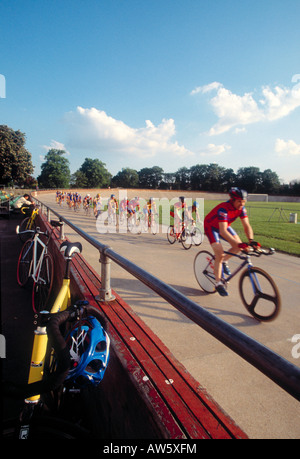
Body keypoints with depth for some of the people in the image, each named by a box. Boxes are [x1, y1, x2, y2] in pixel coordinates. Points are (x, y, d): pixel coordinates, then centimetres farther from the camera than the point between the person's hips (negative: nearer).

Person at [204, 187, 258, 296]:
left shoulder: (241, 208, -17)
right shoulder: (223, 208, -37)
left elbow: (247, 226, -17)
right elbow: (223, 231, -44)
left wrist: (251, 240, -34)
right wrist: (238, 243, -52)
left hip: (225, 226, 7)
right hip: (211, 226, -7)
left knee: (238, 247, -10)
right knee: (220, 254, -17)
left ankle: (224, 261, 18)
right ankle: (218, 283, -4)